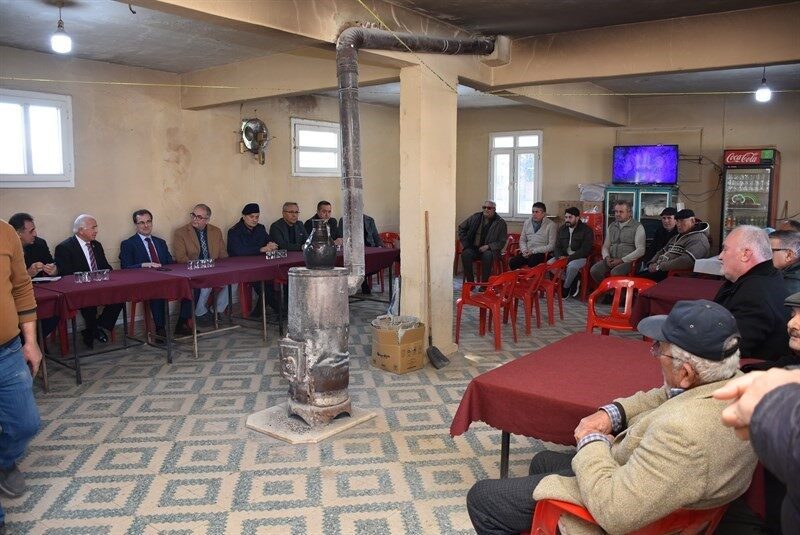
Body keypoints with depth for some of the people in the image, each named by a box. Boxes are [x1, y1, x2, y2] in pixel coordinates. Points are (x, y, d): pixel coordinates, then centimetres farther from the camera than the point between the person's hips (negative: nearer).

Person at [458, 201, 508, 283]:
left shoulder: (500, 222, -1)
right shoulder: (475, 217, 7)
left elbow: (501, 242, -1)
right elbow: (461, 228, 18)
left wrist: (488, 246, -16)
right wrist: (465, 244, 7)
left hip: (489, 249, -3)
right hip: (473, 248, 3)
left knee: (487, 256, -36)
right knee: (465, 254, -29)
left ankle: (484, 283, -25)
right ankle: (470, 282, -18)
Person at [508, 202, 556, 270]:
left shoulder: (551, 225, -1)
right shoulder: (527, 222, 15)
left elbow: (551, 246, -6)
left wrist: (533, 251, -12)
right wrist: (524, 250, -4)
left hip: (541, 253, -4)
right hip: (527, 252, 5)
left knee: (531, 263, -38)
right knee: (512, 262, -24)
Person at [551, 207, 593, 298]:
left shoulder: (586, 230, -8)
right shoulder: (562, 229, 11)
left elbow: (585, 250, -17)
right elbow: (557, 247, 10)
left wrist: (569, 258, -25)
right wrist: (560, 257, -15)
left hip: (580, 257, -6)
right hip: (563, 256, 6)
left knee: (572, 266, -38)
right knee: (549, 264, -21)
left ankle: (566, 287, -9)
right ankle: (573, 281, -7)